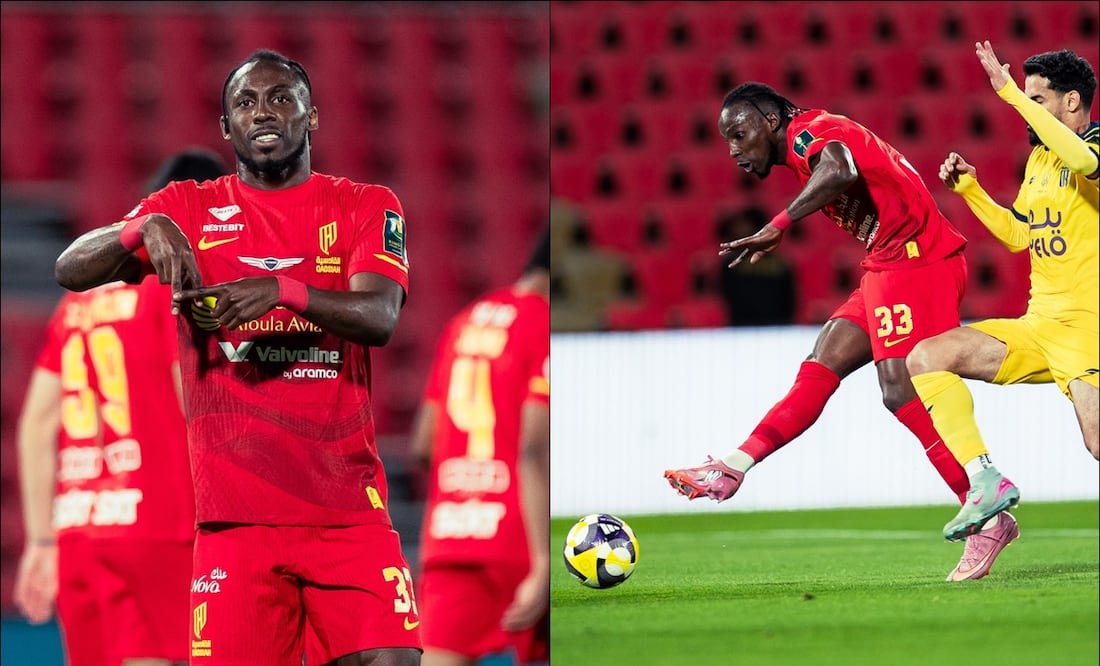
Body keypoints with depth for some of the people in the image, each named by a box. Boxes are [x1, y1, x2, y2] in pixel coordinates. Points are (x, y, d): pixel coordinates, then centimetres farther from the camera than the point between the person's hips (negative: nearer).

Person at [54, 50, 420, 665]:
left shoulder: (366, 206, 10)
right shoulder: (187, 210, 12)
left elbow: (380, 316, -8)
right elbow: (71, 270, 1)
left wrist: (283, 290, -25)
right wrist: (141, 230, -20)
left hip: (348, 509, 0)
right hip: (235, 515, 0)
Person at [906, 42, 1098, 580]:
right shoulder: (1039, 156, 17)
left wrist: (1012, 93, -30)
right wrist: (969, 189, 16)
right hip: (1038, 327, 8)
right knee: (925, 359, -7)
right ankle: (987, 484, -15)